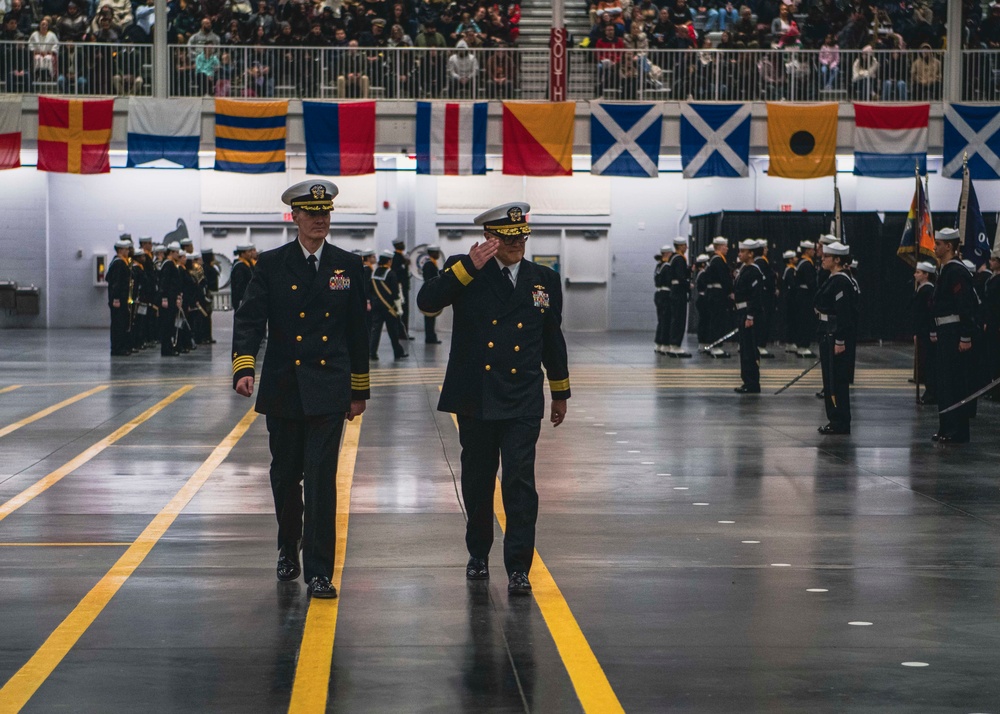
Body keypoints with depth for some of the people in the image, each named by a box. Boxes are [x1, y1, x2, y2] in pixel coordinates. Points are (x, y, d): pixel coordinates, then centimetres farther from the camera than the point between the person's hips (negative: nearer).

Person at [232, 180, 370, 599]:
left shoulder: (348, 266, 6)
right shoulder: (272, 265, 2)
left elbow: (357, 332, 10)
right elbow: (249, 319, -7)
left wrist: (360, 390, 11)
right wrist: (244, 368, -23)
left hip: (328, 391, -1)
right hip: (283, 388, 1)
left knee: (321, 479, -9)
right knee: (285, 476, 12)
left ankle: (318, 572, -6)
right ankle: (288, 547, 37)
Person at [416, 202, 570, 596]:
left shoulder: (544, 279, 7)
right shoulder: (465, 272, 1)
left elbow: (553, 338, 15)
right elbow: (426, 301, -16)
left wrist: (561, 392, 19)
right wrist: (469, 266, -22)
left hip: (522, 401, 0)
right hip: (475, 399, 0)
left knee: (520, 481, -9)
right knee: (477, 480, 12)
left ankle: (518, 567, -7)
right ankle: (478, 553, 31)